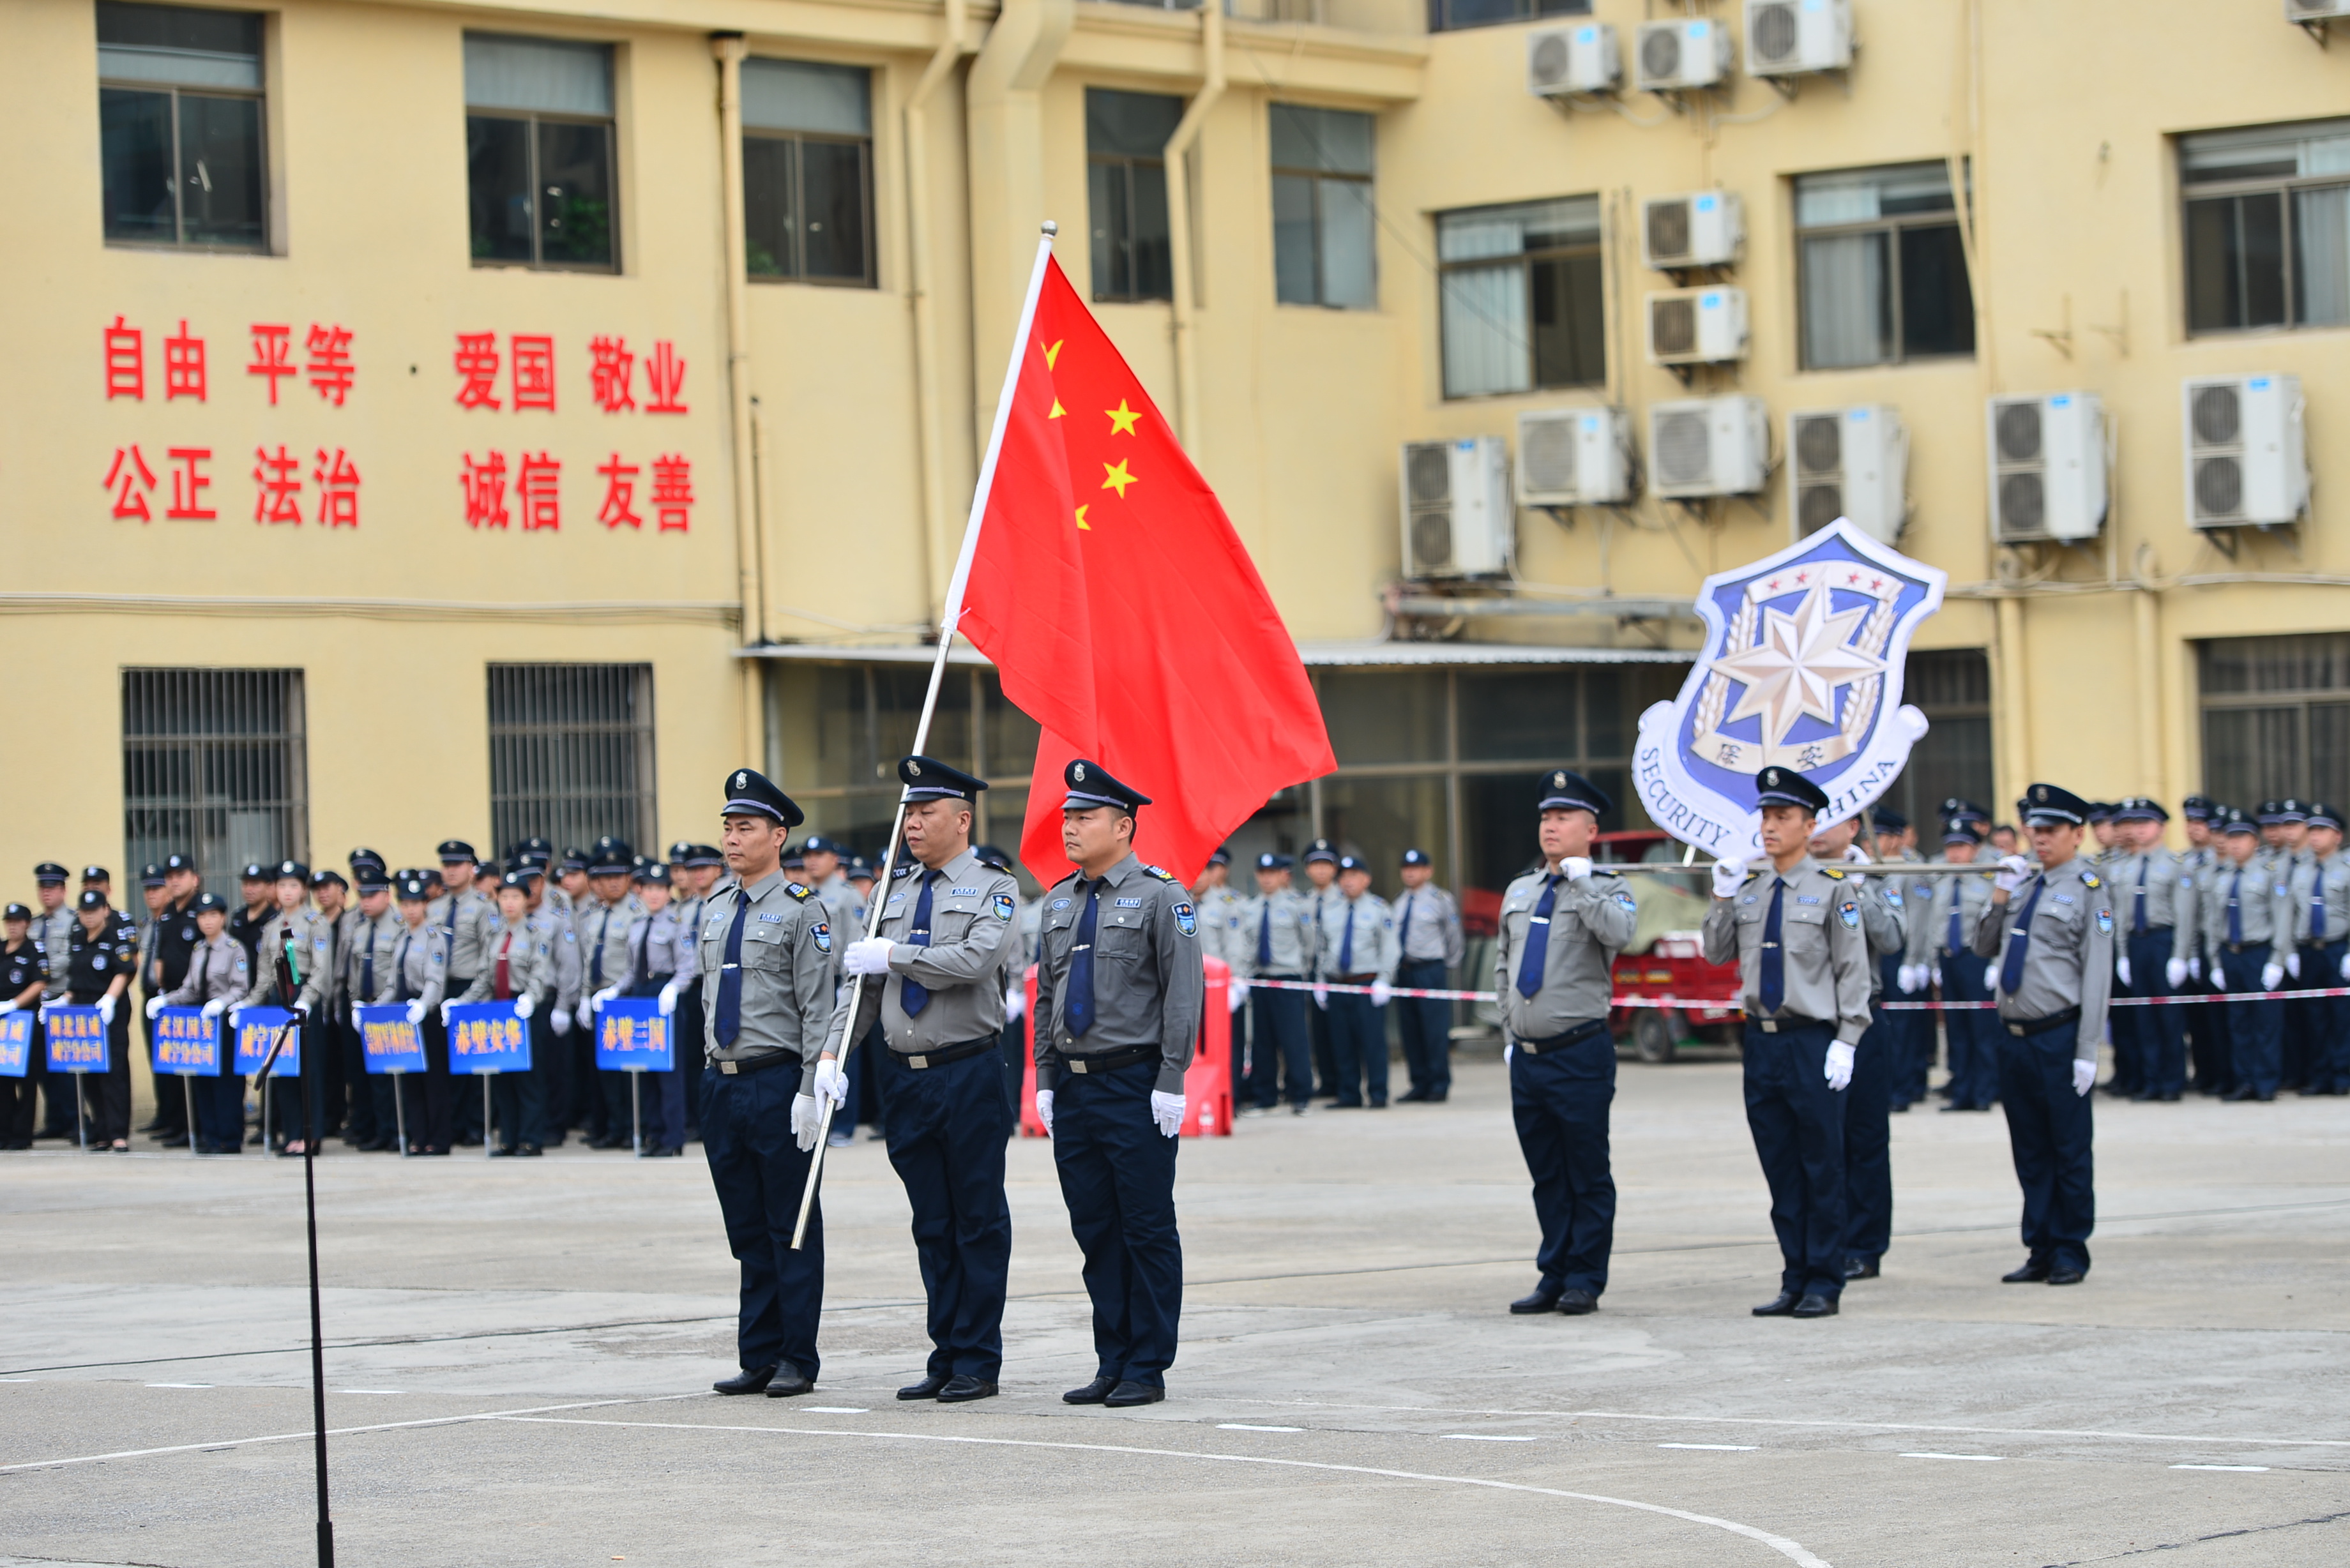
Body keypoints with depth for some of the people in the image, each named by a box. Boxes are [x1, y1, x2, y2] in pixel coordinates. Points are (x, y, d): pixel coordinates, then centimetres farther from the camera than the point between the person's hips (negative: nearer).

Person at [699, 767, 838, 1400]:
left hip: (778, 1081, -6)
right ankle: (758, 1358, 16)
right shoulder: (715, 910, 13)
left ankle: (796, 1361, 5)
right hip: (723, 1082, 7)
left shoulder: (800, 909, -7)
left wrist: (811, 1091, -16)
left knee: (792, 1228, 0)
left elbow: (819, 1009, -10)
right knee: (747, 1229, 10)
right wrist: (713, 1073, 16)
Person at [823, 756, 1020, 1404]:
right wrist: (831, 1053, 0)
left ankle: (976, 1363, 5)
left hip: (969, 1075, -5)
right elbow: (862, 982, 13)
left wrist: (895, 955, -13)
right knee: (931, 1227, 9)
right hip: (906, 1077, 5)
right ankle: (946, 1357, 15)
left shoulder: (992, 890, -2)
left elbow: (976, 960, -20)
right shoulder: (895, 896, 14)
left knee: (978, 1222, 0)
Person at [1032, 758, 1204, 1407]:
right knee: (1094, 1230, 9)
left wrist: (1170, 1084, -14)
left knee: (1147, 1231, -1)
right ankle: (1111, 1364, 15)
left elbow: (1184, 994, -9)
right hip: (1073, 1089, 6)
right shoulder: (1059, 902, 13)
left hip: (1136, 1086, -6)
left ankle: (1147, 1370, 4)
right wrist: (1046, 1081, 11)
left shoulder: (1161, 897, -6)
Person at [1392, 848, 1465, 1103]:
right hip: (1403, 971, 6)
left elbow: (1454, 936, 4)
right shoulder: (1399, 902, 13)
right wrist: (1397, 965, 11)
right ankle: (1420, 1084, 13)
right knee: (1409, 1029, 6)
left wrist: (1447, 964, 7)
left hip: (1431, 969, -6)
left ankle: (1439, 1086, -1)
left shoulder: (1441, 899, -2)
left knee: (1435, 1030, -6)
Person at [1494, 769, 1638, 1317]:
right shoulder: (1519, 893, 14)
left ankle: (1584, 1282, 8)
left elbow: (1618, 934, -26)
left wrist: (1580, 881, -17)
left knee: (1588, 1175, 0)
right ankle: (1554, 1277, 18)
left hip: (1581, 1055, -5)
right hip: (1527, 1057, 5)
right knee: (1546, 1175, 11)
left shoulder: (1608, 890, -3)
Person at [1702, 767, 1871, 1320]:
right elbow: (1718, 954, 13)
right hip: (1762, 1040, 5)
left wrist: (1846, 1042, -11)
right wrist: (1723, 896, 1)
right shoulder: (1748, 890, 11)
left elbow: (1854, 971, -5)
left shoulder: (1832, 889, -3)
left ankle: (1824, 1285, 6)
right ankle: (1794, 1282, 14)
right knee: (1781, 1170, 8)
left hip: (1813, 1041, -5)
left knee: (1822, 1170, 0)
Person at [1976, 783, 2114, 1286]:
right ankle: (2040, 1251, 16)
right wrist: (2000, 895, 4)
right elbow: (1985, 948, 20)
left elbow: (2096, 975, -9)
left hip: (2060, 1036, -6)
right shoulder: (2023, 882, 14)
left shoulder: (2088, 889, -5)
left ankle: (2070, 1254, 9)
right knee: (2030, 1152, 10)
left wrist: (2087, 1053, -14)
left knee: (2069, 1151, 2)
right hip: (2015, 1036, 6)